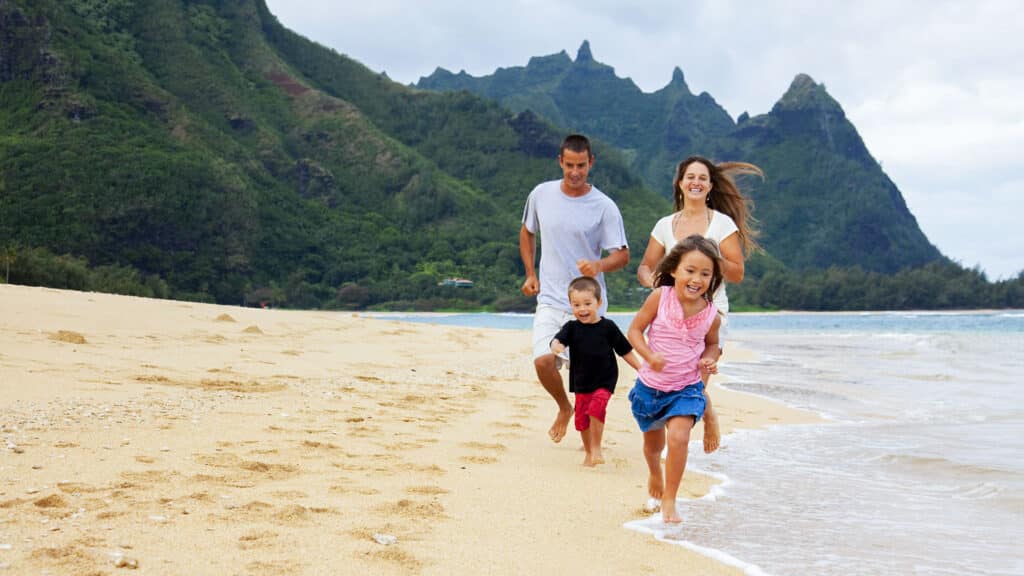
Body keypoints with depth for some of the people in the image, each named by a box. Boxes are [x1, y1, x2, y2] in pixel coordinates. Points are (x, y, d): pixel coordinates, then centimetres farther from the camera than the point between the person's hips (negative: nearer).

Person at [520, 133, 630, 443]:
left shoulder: (604, 207, -7)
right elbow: (527, 232, 21)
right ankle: (564, 408, 16)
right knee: (543, 361, -16)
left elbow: (622, 255, -6)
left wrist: (599, 265, -28)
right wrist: (530, 274, 11)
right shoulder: (541, 194, 3)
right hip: (550, 299, 2)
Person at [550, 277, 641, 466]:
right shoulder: (571, 328, -1)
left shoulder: (608, 327, -6)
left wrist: (641, 369, 4)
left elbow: (625, 350, 3)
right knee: (581, 417, 7)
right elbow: (558, 340, -19)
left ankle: (596, 449, -10)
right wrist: (556, 346, -43)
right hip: (581, 383, 3)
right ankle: (588, 452, 28)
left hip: (604, 381, -3)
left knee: (596, 408, -24)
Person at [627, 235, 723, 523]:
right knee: (653, 442, 21)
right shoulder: (660, 297, -16)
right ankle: (655, 473, 55)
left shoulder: (711, 315, -10)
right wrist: (649, 356, -24)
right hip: (650, 385, 1)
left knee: (678, 438, -21)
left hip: (687, 388, -1)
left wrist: (710, 359, -11)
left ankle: (669, 500, -4)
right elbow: (634, 330, -9)